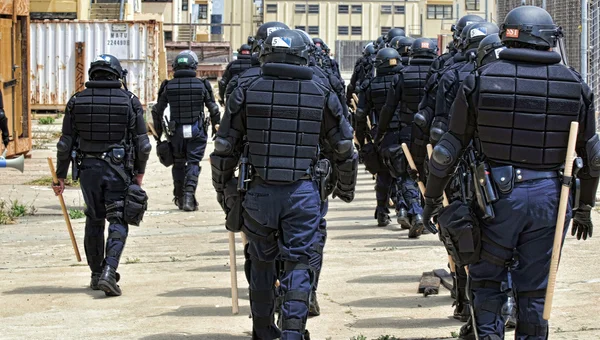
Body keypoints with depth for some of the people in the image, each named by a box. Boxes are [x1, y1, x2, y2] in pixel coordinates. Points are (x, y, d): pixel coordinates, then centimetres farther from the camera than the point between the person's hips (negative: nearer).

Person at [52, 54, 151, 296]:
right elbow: (142, 144, -1)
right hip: (118, 169, -2)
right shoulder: (129, 101, -2)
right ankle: (109, 271, -17)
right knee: (118, 221, 1)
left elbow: (66, 144, 2)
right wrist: (139, 172, 13)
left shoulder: (77, 101, 1)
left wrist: (60, 176, 10)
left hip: (88, 168, 2)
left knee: (94, 221, 17)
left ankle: (96, 274, 21)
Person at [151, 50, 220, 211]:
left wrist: (158, 131, 18)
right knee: (193, 163, 1)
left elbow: (157, 110, 6)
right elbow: (214, 110, 2)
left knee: (178, 164, 14)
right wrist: (216, 127, 16)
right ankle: (189, 194, -17)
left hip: (176, 132, 1)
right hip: (196, 132, -1)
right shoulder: (202, 85, -3)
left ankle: (179, 198, 20)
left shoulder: (168, 86, 0)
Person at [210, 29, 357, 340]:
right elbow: (345, 150, 10)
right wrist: (346, 189, 26)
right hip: (303, 193, -1)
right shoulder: (321, 95, 3)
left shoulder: (246, 92, 1)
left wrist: (222, 191, 18)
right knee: (299, 262, 4)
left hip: (260, 192, 1)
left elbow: (224, 149, 4)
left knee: (261, 262, 16)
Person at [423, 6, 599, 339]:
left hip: (498, 195, -1)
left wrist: (432, 198, 14)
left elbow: (449, 147, 2)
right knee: (535, 288, 8)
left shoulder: (480, 80, -2)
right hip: (550, 197, 1)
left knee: (487, 279, 13)